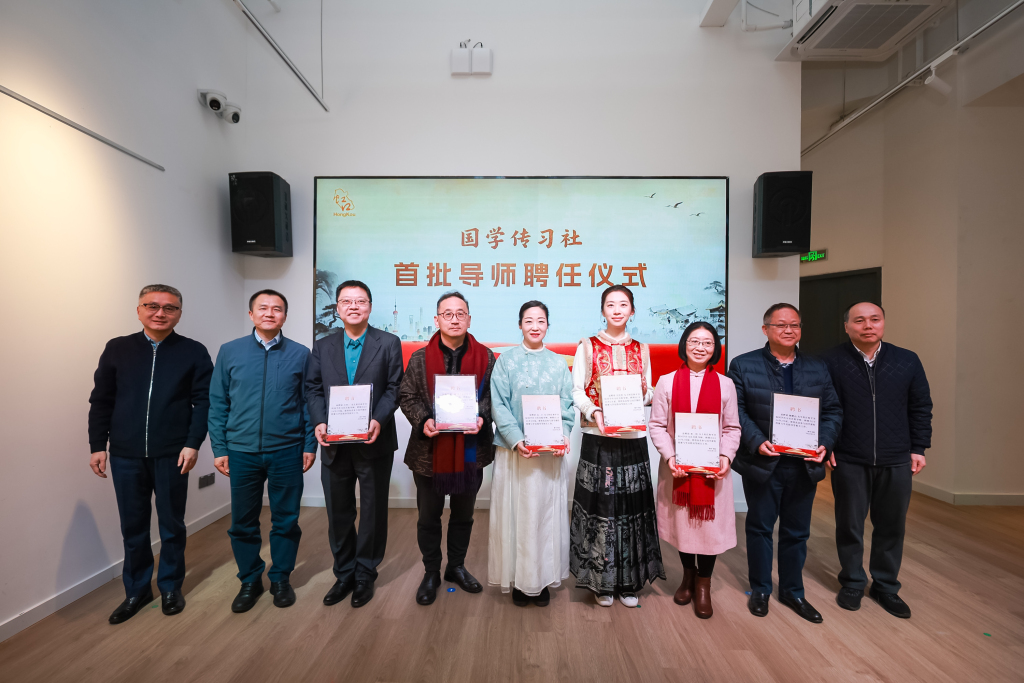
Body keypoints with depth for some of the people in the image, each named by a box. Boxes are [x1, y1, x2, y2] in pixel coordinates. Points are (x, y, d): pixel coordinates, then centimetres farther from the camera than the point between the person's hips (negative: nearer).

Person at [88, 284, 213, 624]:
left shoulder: (194, 352, -1)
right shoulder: (117, 349, 5)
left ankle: (171, 587, 29)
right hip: (126, 455, 2)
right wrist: (98, 445, 3)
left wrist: (193, 443, -12)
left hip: (172, 455, -2)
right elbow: (101, 401, 8)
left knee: (172, 524, 11)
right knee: (133, 527, 13)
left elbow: (203, 401, -5)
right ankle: (136, 590, 31)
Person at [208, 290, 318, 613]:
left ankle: (281, 579, 29)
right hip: (242, 452, 1)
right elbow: (218, 403, 4)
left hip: (286, 451, -1)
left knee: (286, 520, 10)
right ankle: (250, 581, 32)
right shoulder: (230, 352, 2)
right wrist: (219, 449, 1)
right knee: (243, 523, 12)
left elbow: (309, 403, 2)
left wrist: (310, 445, -2)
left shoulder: (300, 354, 0)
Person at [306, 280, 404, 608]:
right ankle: (344, 574, 34)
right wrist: (319, 422, -11)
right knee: (338, 512, 15)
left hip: (374, 443, -2)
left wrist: (379, 421, -20)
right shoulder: (322, 346, 8)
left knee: (373, 511, 10)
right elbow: (313, 388, 6)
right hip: (335, 445, 3)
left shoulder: (389, 343, -1)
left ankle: (365, 575, 30)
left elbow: (394, 388, -5)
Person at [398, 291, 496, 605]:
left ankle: (457, 567, 39)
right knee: (429, 516, 14)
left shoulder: (485, 357, 0)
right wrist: (423, 421, -18)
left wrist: (482, 418, -19)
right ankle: (431, 572, 34)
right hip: (430, 450, 0)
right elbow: (407, 397, -1)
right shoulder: (420, 358, 0)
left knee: (463, 514, 18)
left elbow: (492, 396, 0)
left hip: (471, 450, 1)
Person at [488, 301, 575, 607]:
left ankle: (544, 578, 26)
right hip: (514, 450, -1)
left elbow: (567, 405, 5)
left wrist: (564, 435, -13)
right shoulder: (506, 360, 1)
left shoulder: (559, 363, 7)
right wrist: (516, 439, -17)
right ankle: (518, 579, 23)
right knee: (516, 513, 6)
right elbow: (498, 404, -5)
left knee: (547, 513, 9)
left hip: (551, 452, 2)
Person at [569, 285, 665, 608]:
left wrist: (645, 391, -8)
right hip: (598, 439, -2)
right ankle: (602, 583, 20)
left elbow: (650, 395, 14)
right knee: (600, 506, 2)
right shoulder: (588, 346, 3)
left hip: (633, 438, 3)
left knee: (631, 507, 6)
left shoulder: (642, 350, 11)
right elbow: (577, 390, -2)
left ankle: (629, 582, 23)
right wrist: (594, 412, -19)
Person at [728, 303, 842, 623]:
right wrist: (757, 442, -20)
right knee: (760, 528, 11)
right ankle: (760, 590, 30)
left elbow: (832, 411, 6)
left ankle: (792, 591, 35)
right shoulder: (743, 365, -3)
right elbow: (736, 410, -8)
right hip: (762, 463, -3)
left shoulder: (818, 368, 8)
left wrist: (824, 443, -10)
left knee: (797, 532, 16)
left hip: (805, 464, 3)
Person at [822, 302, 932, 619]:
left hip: (896, 462, 3)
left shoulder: (908, 361, 2)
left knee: (891, 527, 14)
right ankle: (852, 583, 29)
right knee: (850, 525, 11)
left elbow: (921, 408, 8)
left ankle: (886, 586, 33)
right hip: (849, 462, -3)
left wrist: (918, 447, 5)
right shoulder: (831, 361, -8)